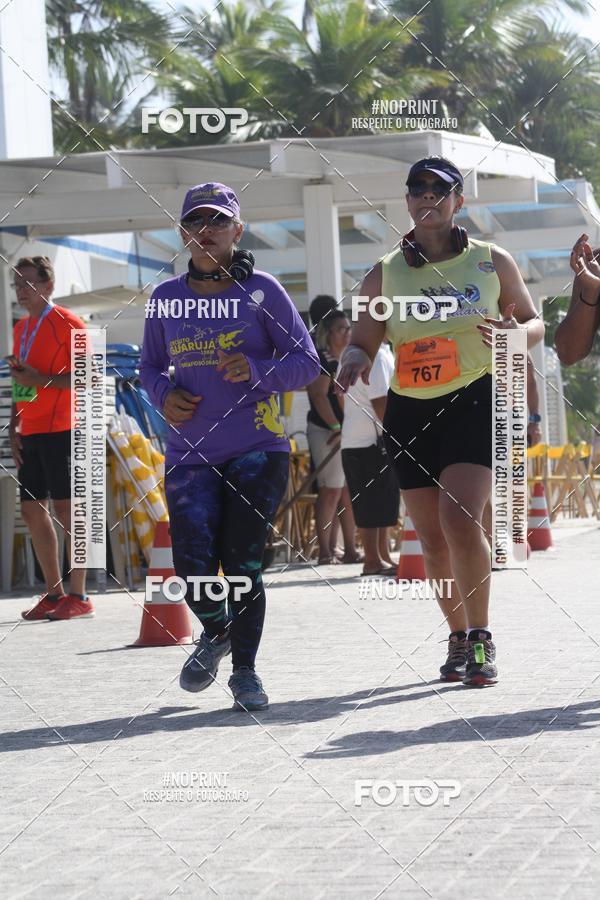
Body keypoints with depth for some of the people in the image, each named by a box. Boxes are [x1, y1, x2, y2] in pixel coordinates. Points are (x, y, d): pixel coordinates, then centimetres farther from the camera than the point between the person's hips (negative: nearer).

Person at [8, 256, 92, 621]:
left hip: (61, 430, -8)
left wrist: (40, 379, -18)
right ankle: (54, 594, 13)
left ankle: (79, 597, -5)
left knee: (65, 508, -8)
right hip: (31, 435, 8)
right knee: (33, 509, 6)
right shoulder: (21, 329, 17)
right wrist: (14, 429, 14)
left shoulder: (67, 323, -6)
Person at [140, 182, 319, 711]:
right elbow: (151, 366, 20)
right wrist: (164, 394, -2)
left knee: (242, 563, -5)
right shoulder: (167, 298, 8)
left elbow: (306, 364, -1)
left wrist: (258, 371, -19)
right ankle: (215, 634, 23)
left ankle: (245, 669, 12)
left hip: (257, 452, -2)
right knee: (195, 566, -10)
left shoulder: (262, 291, 0)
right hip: (190, 454, 2)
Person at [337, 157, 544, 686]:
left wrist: (515, 334, -12)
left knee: (460, 517, -21)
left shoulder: (492, 262, 4)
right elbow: (363, 342, 13)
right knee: (432, 535, 5)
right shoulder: (385, 275, 7)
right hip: (410, 411, 3)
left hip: (475, 403, -3)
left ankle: (481, 637, -12)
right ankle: (458, 638, 21)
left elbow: (534, 323, 12)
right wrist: (355, 362, -12)